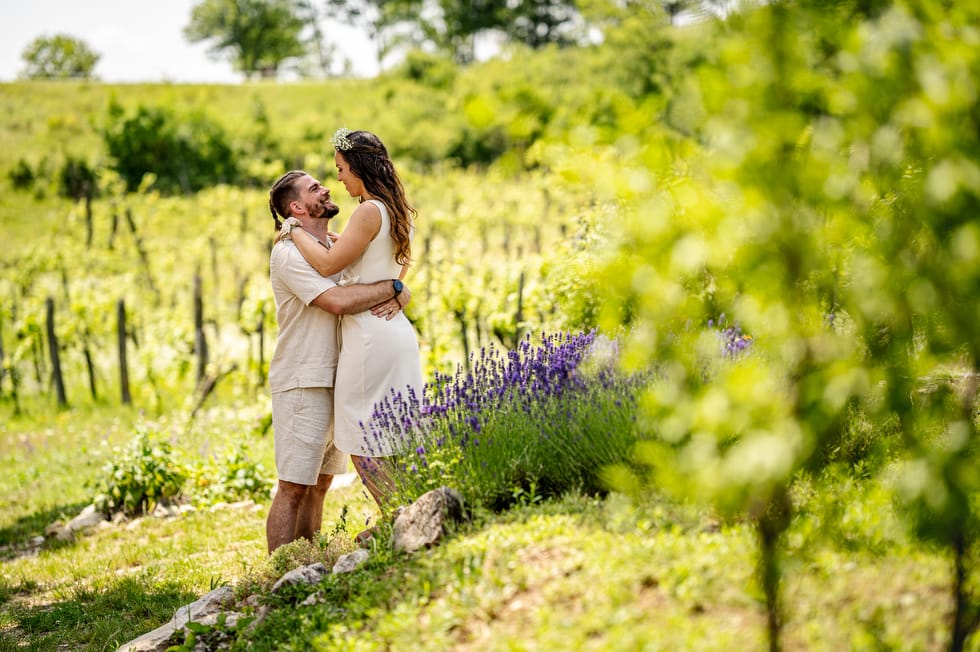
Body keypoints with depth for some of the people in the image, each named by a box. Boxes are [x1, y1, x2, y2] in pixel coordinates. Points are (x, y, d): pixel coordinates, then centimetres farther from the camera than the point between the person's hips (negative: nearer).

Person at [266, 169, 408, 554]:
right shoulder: (289, 254, -11)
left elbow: (400, 290, 12)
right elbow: (338, 301, -26)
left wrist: (396, 300, -12)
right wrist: (392, 286, -15)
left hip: (335, 379, 8)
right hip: (302, 382, -8)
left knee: (320, 482, 11)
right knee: (294, 486, -8)